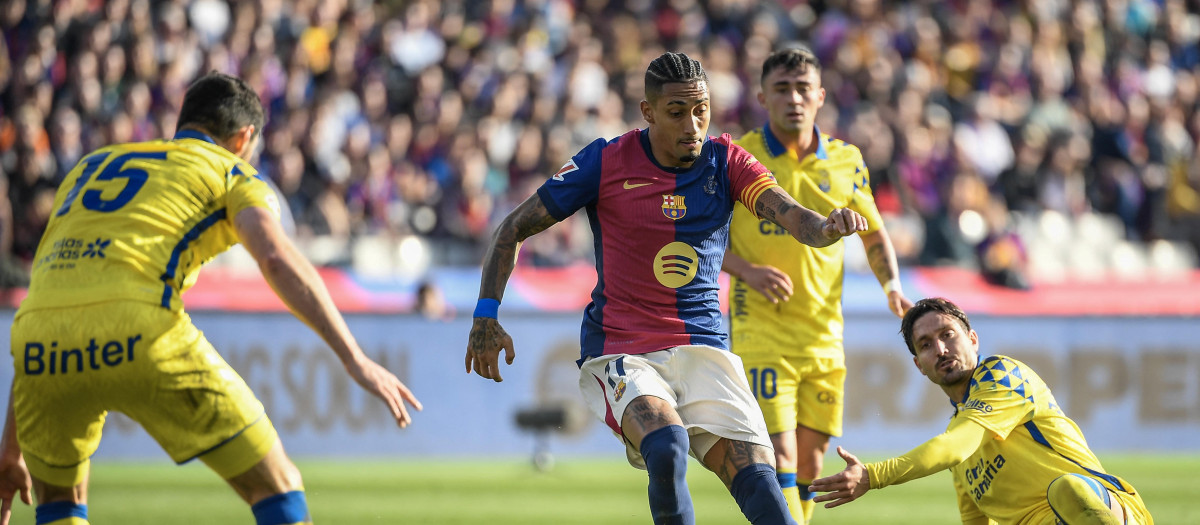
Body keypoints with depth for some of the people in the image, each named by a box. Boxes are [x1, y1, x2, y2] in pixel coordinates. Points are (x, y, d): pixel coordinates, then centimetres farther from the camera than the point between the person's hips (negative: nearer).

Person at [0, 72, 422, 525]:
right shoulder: (230, 172, 20)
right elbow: (276, 259, -3)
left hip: (42, 351, 5)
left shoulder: (91, 165, 35)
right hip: (138, 332, -5)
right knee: (277, 486, 8)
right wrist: (355, 360, -7)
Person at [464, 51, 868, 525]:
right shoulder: (605, 163, -4)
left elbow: (791, 216, -14)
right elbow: (514, 228, 5)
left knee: (758, 481, -18)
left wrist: (827, 227, -38)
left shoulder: (725, 161, 1)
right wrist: (486, 315, -5)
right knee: (667, 446, -33)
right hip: (619, 355, -2)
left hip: (703, 351, 3)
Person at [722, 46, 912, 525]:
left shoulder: (846, 161, 7)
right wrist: (747, 270, -14)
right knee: (779, 458, -15)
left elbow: (874, 235, 19)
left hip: (824, 335, 4)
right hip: (760, 332, -4)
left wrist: (891, 284, 1)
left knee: (810, 462, 8)